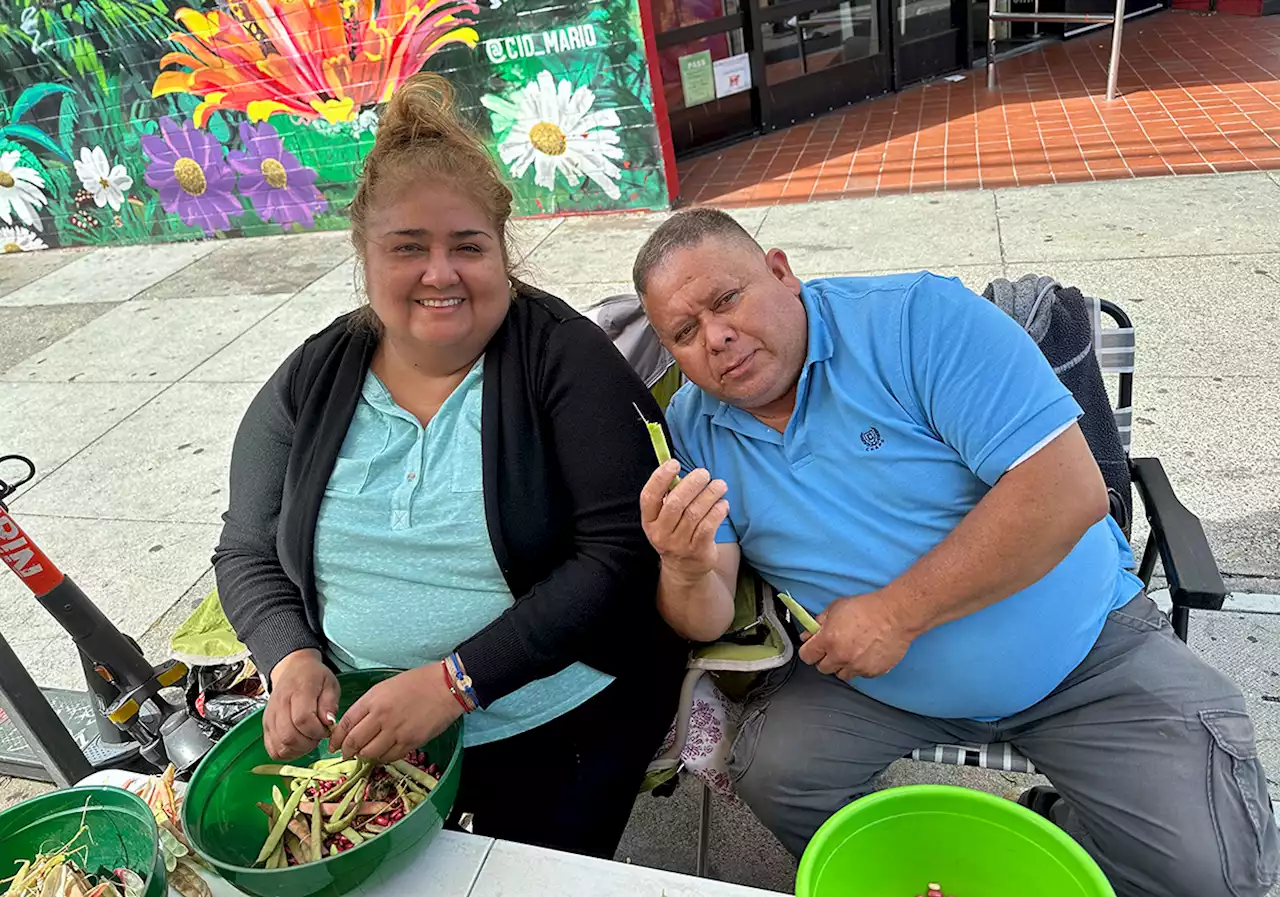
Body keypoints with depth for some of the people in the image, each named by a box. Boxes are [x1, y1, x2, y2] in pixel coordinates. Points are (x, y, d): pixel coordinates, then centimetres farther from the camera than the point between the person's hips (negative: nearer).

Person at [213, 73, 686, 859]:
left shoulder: (563, 356, -11)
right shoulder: (311, 382, 2)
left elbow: (620, 550, -18)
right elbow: (247, 554, 10)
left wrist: (456, 679, -22)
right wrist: (293, 658, -10)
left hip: (565, 730, -3)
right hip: (367, 728, 4)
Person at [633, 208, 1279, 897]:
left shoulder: (919, 318, -18)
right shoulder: (691, 428, -6)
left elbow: (1068, 490, -25)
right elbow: (706, 623, -8)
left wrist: (895, 613, -23)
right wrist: (686, 570, -33)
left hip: (1079, 648, -2)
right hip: (867, 677, 3)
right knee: (769, 772, -18)